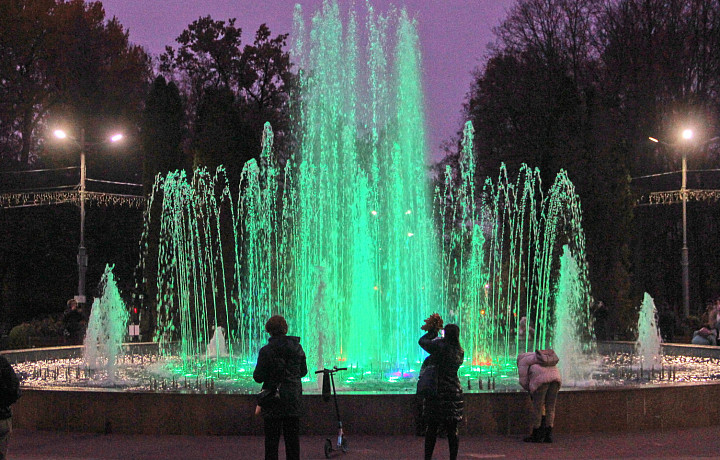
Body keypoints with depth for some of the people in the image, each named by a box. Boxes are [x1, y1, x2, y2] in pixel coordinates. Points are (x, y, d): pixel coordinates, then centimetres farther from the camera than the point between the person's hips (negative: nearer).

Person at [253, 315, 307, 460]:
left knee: (272, 439, 3)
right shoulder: (297, 348, 0)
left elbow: (258, 377, -12)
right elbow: (303, 372, 10)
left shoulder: (266, 351, -13)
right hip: (293, 399, 4)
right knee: (293, 437, 12)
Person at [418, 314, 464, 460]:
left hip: (437, 393, -4)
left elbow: (422, 341, 0)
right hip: (454, 392, 4)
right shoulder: (460, 352, 4)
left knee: (432, 427, 4)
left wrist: (432, 332, 17)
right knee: (452, 429, 7)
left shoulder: (440, 347, -13)